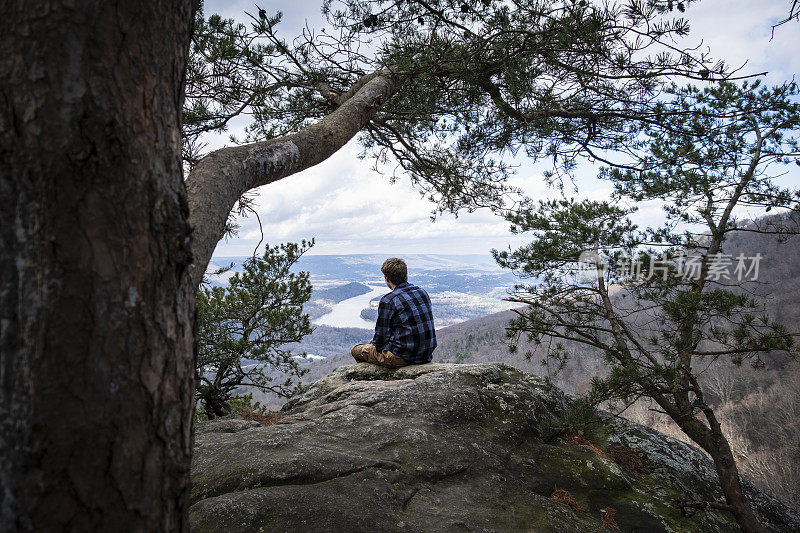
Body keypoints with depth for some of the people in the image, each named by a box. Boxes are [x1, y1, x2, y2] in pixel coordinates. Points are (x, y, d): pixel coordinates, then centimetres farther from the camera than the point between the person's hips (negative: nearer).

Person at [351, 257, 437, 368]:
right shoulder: (422, 292, 6)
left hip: (403, 358, -8)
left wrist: (376, 343, 13)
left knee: (356, 350, 13)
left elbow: (381, 340, -12)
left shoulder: (388, 301, -16)